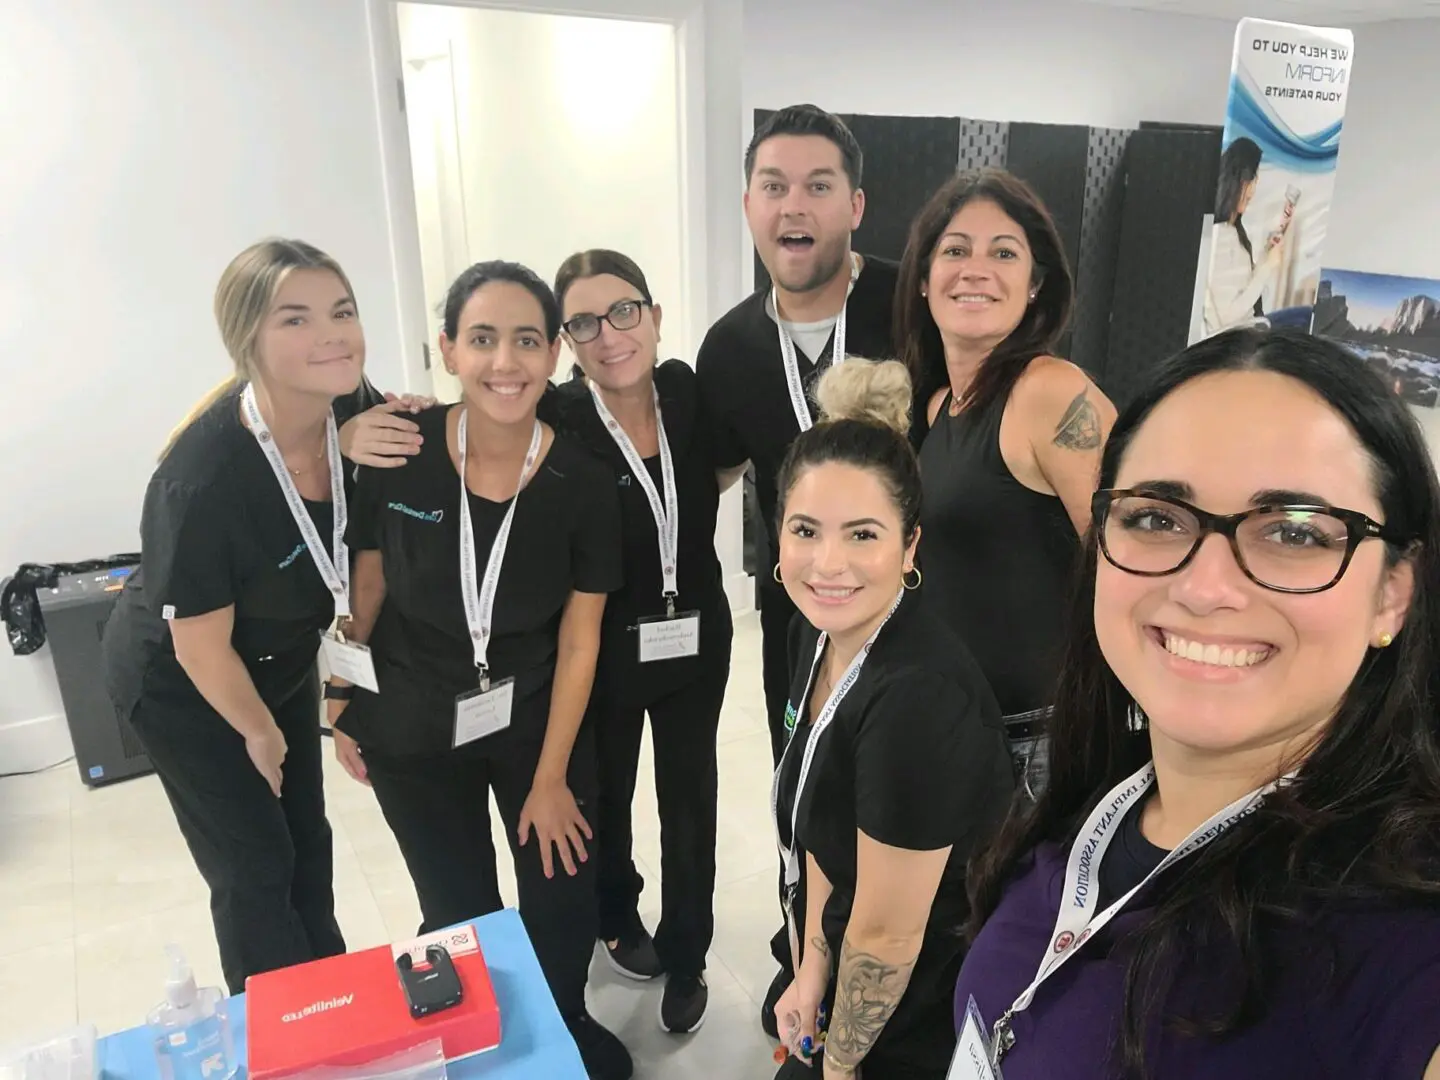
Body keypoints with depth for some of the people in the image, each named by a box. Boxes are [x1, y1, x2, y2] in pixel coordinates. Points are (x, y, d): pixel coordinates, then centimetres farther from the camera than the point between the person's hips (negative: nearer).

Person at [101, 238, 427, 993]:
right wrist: (259, 730, -6)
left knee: (307, 844, 20)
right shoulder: (202, 481, -37)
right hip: (180, 686, -6)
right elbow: (201, 647, -24)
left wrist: (357, 447, -27)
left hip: (280, 661, 6)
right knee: (254, 869, 6)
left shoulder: (348, 405, -22)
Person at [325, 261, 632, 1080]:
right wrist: (342, 703, 4)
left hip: (537, 719, 0)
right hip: (413, 730, 0)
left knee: (563, 896, 10)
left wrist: (550, 778, -7)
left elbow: (579, 641, -11)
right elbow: (366, 588, -4)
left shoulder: (584, 483, -19)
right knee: (458, 912, 14)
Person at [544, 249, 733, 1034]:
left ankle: (685, 960, 38)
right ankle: (617, 920, 50)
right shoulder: (556, 423, -20)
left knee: (690, 799, 15)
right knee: (605, 797, 20)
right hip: (603, 648, -3)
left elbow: (714, 471, 11)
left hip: (696, 636, 3)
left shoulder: (686, 389, -7)